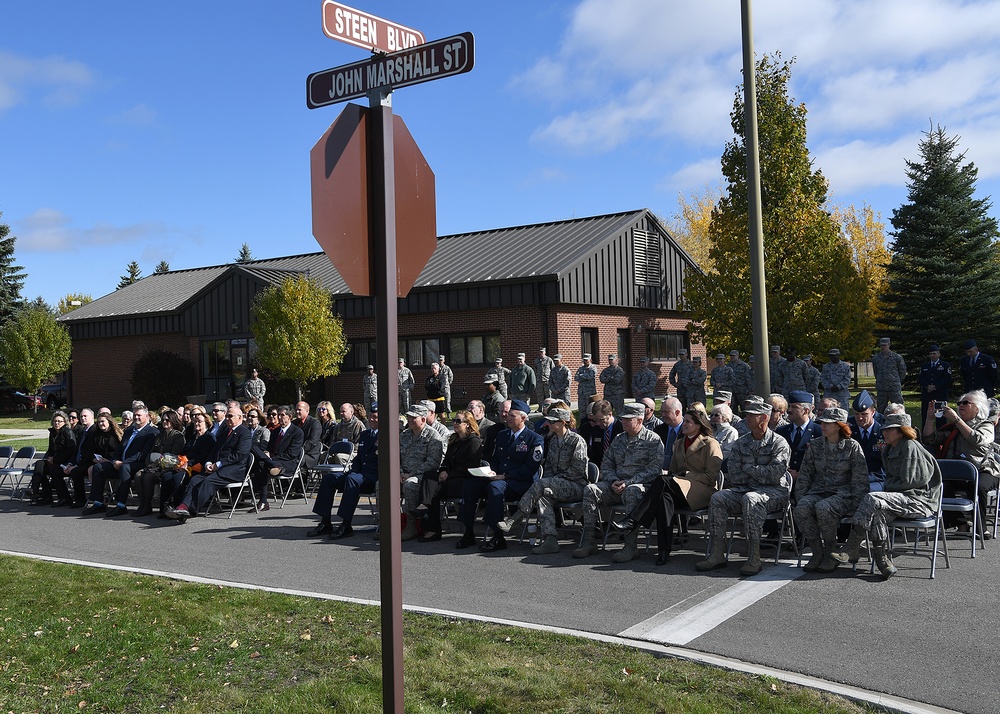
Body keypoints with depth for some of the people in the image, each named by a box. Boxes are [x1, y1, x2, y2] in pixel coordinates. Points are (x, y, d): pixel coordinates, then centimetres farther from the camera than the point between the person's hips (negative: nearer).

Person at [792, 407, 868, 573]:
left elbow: (860, 478, -1)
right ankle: (817, 552, -12)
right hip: (818, 491, 4)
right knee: (801, 509, -30)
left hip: (842, 493, -4)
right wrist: (799, 498, 3)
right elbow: (805, 474, 13)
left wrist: (855, 503, -11)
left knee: (823, 508, -36)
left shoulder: (852, 446, 1)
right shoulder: (815, 445, 12)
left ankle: (831, 554, -14)